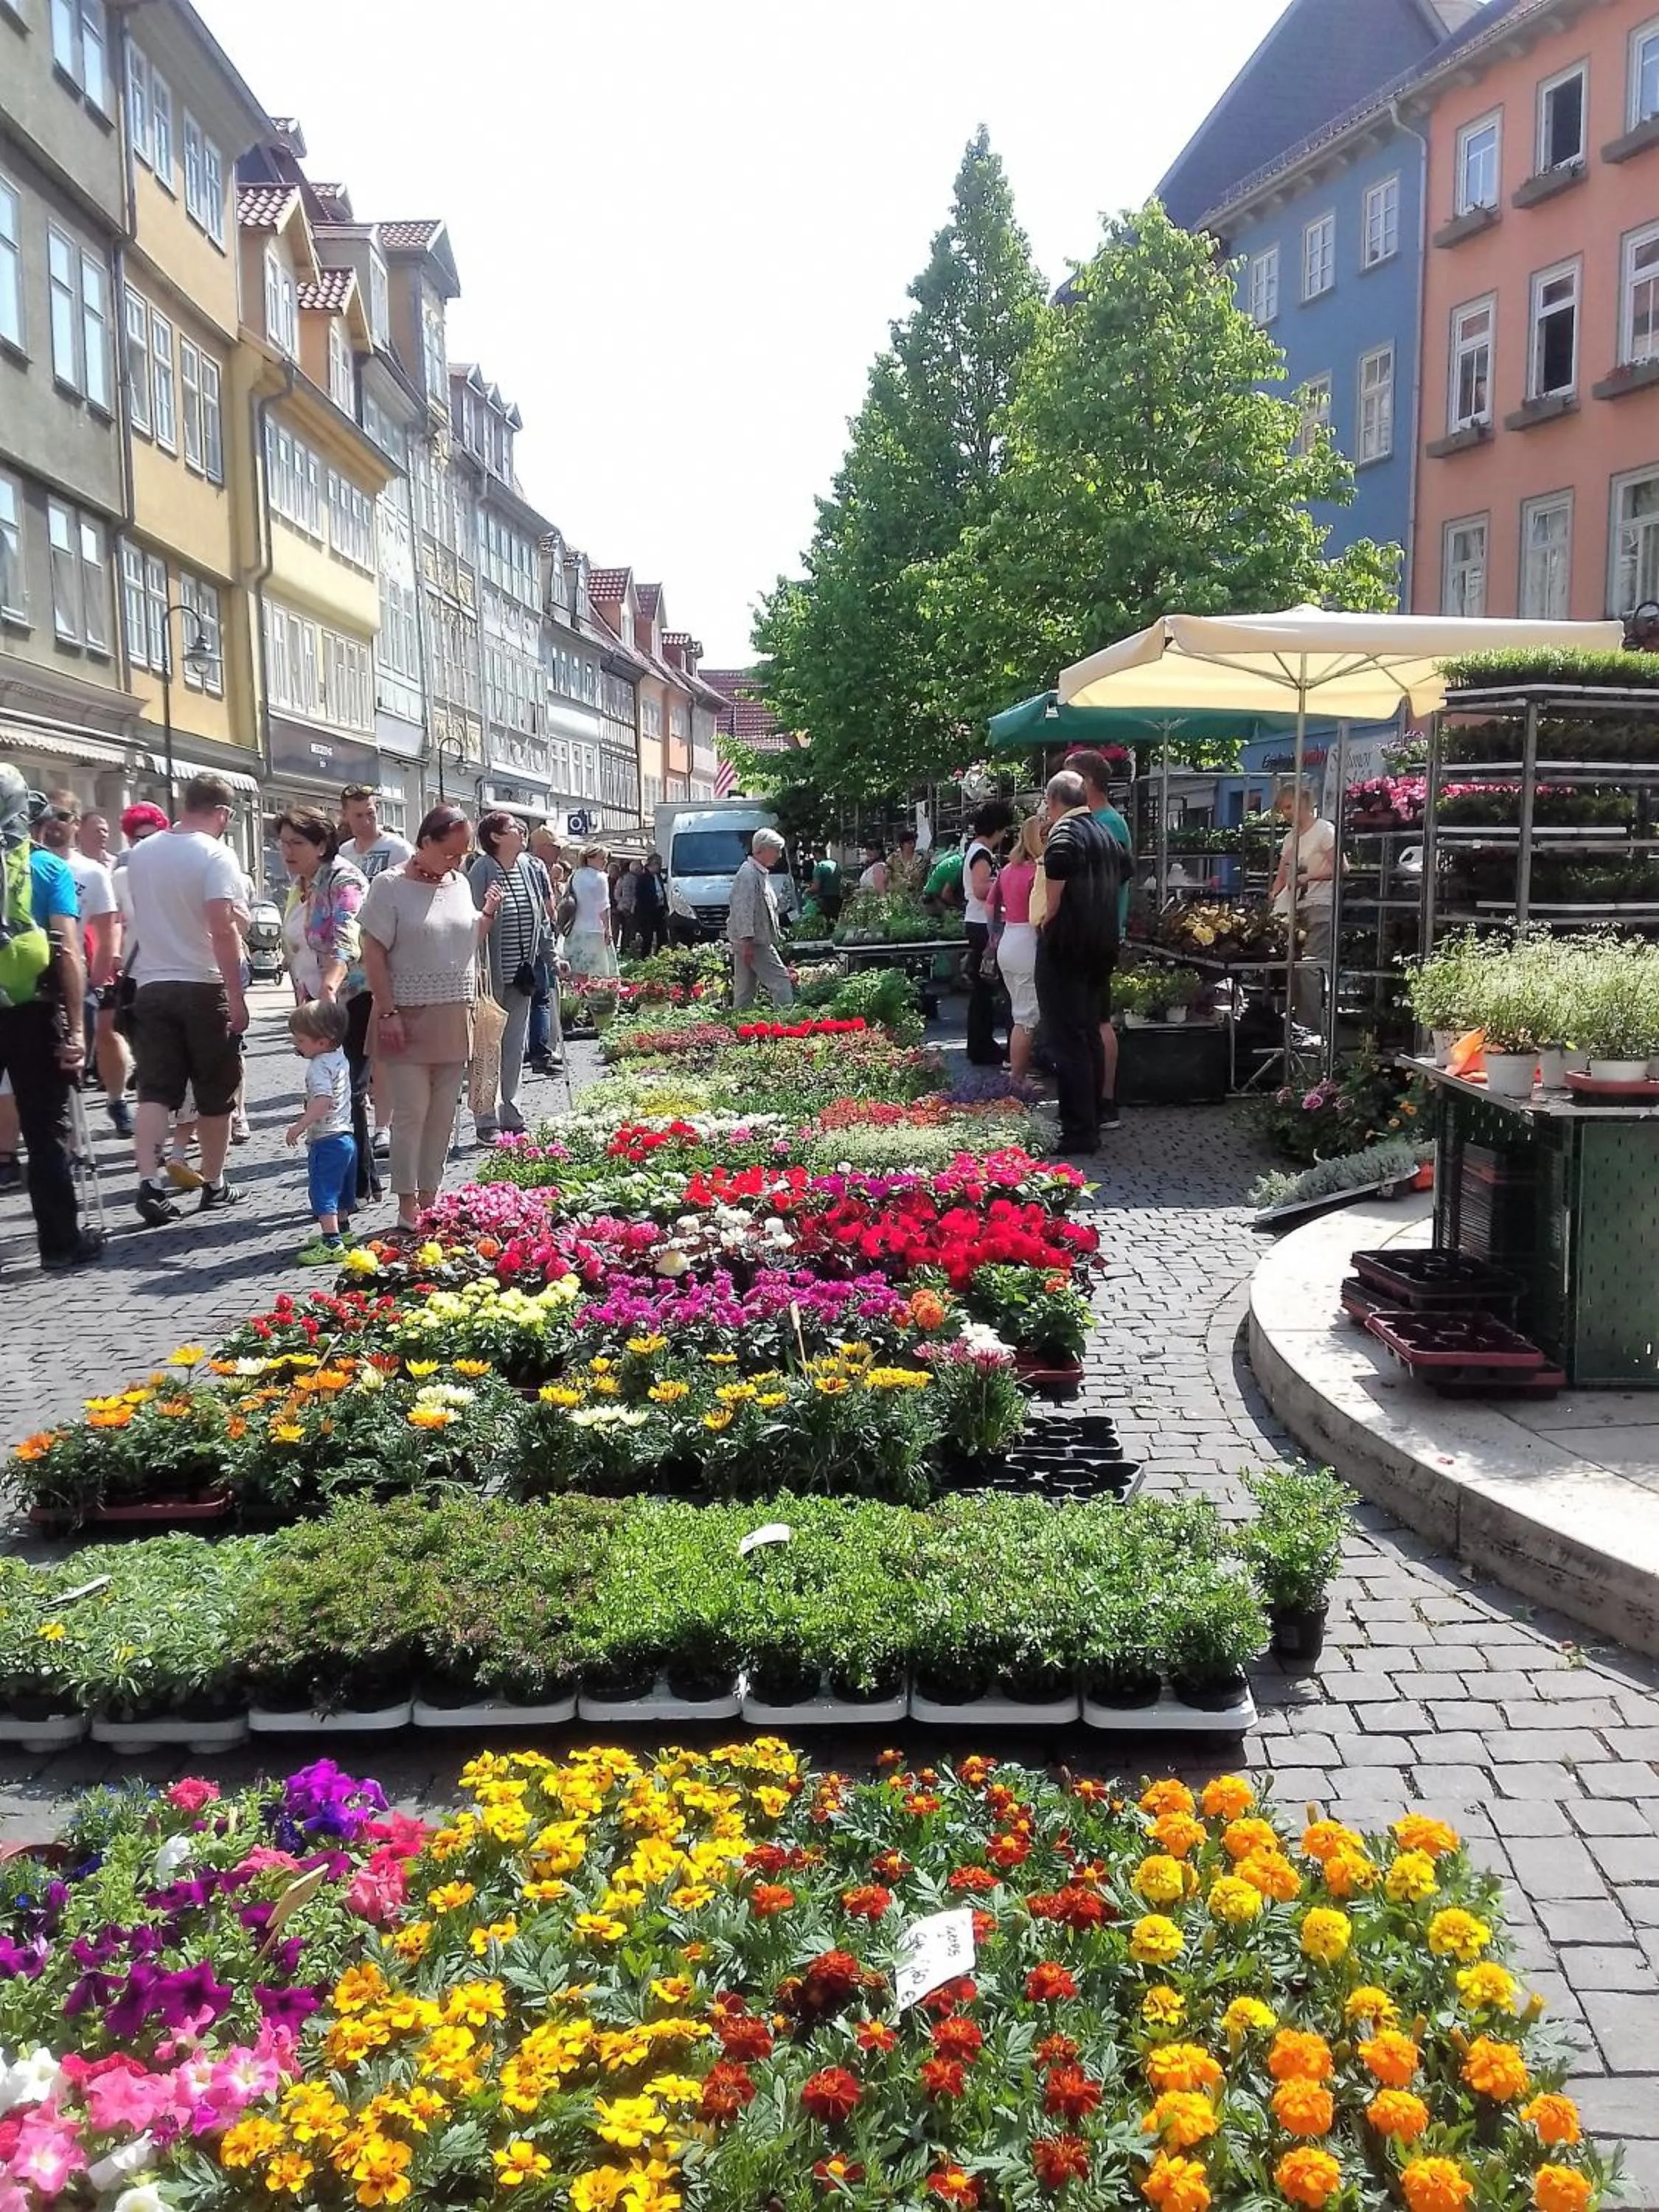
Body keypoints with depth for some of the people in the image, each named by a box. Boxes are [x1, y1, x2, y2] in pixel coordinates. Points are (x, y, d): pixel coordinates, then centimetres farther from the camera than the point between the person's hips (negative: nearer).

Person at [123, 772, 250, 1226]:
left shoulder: (141, 854, 9)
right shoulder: (215, 854, -11)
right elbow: (223, 928, -20)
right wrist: (236, 996, -17)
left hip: (151, 985, 5)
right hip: (203, 987, -5)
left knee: (155, 1091, 2)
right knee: (215, 1094, 9)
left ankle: (149, 1181, -14)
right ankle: (213, 1185, 18)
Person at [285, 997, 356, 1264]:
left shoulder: (320, 1066, -20)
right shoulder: (339, 1055, 8)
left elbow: (322, 1101, -33)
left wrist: (300, 1126, -31)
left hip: (326, 1140, -10)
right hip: (345, 1136, 10)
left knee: (322, 1191, -9)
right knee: (341, 1192, 23)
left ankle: (331, 1243, -14)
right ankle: (340, 1230, 37)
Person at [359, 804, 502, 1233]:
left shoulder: (460, 884, 10)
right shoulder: (391, 885, -8)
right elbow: (373, 952, -9)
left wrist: (488, 913, 3)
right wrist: (387, 1012, -14)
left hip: (454, 1020, 6)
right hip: (409, 1018, -6)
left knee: (442, 1114, 8)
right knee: (411, 1111, -5)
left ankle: (429, 1197, 17)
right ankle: (406, 1204, 3)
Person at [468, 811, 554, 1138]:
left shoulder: (531, 867, 8)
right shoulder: (482, 871, -12)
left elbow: (542, 918, 15)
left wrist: (552, 958, 15)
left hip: (522, 973, 7)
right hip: (492, 975, -7)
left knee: (516, 1046, 13)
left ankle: (510, 1113, 23)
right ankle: (487, 1119, 7)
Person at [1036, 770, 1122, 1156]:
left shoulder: (1063, 836, -11)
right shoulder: (1106, 836, 14)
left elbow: (1055, 902, -21)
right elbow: (1116, 888, 22)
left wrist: (1044, 926, -7)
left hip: (1066, 949, -8)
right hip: (1102, 947, 8)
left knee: (1067, 1040, -6)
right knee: (1090, 1034, 15)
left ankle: (1078, 1131, -7)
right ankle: (1092, 1121, 21)